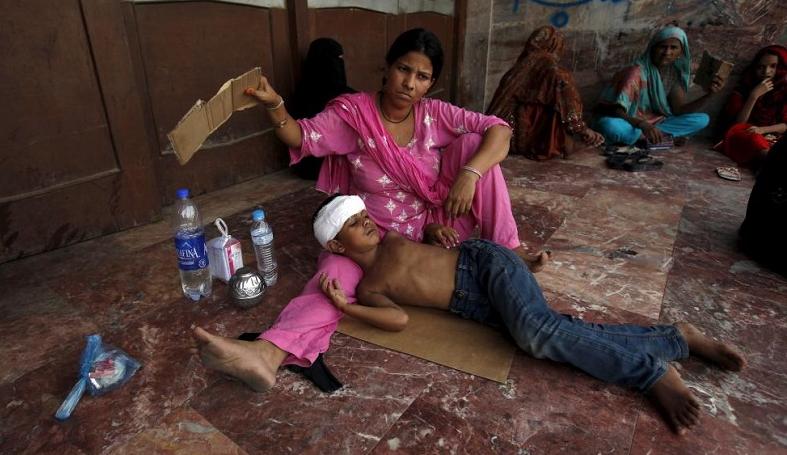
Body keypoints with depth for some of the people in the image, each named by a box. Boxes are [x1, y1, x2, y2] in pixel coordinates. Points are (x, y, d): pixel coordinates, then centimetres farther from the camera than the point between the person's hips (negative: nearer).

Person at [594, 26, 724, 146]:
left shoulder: (674, 72, 1)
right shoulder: (637, 72, -20)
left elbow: (679, 110, -1)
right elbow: (616, 111, -28)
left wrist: (708, 95, -16)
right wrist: (642, 124, -44)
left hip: (653, 123, 6)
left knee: (702, 119, -5)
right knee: (612, 127, -41)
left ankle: (645, 137, -17)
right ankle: (666, 138, -20)